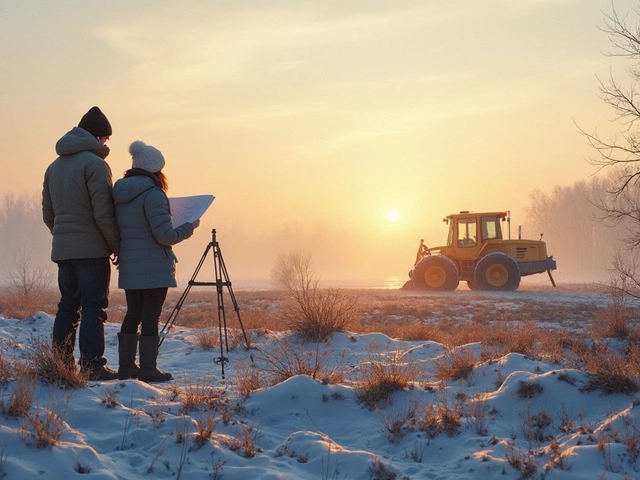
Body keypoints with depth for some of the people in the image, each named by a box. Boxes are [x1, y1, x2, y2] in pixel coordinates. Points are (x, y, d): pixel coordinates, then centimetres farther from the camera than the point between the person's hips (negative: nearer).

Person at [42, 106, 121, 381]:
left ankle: (61, 365, 12)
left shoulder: (54, 167, 15)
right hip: (91, 248, -7)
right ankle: (92, 366, -8)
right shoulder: (94, 163, -11)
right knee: (94, 307, -5)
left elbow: (47, 214, 18)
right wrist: (117, 245, -9)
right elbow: (103, 213, -16)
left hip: (62, 249, 7)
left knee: (67, 306, 12)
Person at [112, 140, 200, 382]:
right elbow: (165, 235, -18)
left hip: (129, 267, 8)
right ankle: (148, 369, -2)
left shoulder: (120, 194, 9)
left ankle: (126, 365, 18)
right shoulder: (152, 194, -16)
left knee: (133, 314, 14)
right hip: (153, 268, -8)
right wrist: (189, 227, -4)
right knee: (151, 316, -4)